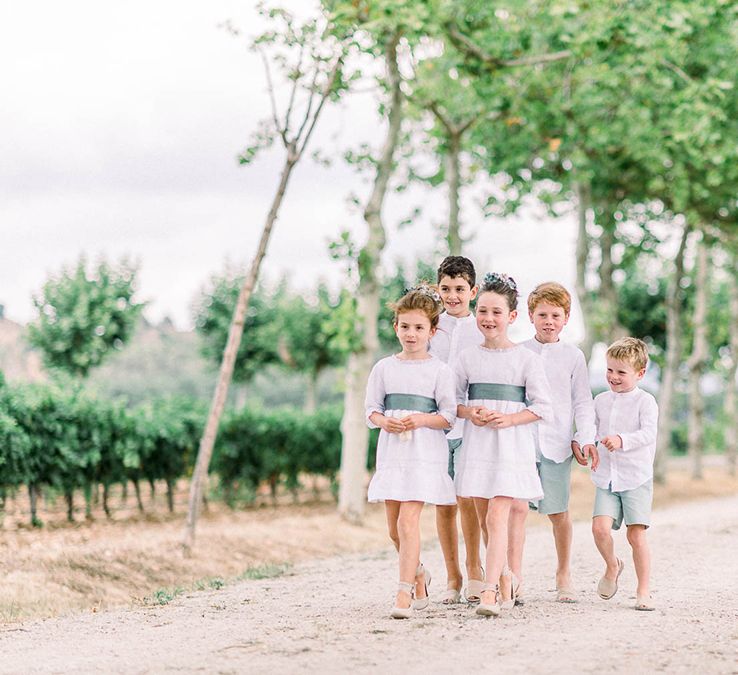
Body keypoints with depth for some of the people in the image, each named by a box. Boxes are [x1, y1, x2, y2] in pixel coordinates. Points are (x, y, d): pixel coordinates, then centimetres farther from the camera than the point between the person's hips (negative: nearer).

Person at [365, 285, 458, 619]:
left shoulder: (439, 370, -1)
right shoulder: (384, 368, 9)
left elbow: (449, 416, -2)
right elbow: (371, 409, 10)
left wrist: (421, 420, -19)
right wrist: (384, 421, -12)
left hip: (425, 452, -4)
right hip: (391, 450, 4)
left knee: (408, 519, -16)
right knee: (394, 527, 10)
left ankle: (404, 592, -16)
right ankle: (418, 574, 35)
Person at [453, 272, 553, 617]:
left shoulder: (526, 358, -1)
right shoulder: (467, 357, 8)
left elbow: (542, 407, -2)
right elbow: (454, 400, 13)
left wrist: (508, 419, -16)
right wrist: (470, 413, -8)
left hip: (511, 444, -4)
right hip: (476, 443, 4)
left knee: (497, 517, -15)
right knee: (484, 518, 9)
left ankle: (490, 593, -19)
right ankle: (506, 578, 29)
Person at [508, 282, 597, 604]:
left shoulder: (573, 356, 7)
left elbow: (582, 402, 8)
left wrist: (586, 439, -1)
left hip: (557, 443, 0)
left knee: (558, 512, 7)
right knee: (517, 506, -13)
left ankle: (563, 577, 24)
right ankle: (514, 578, -13)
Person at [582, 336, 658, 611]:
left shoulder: (645, 401, -4)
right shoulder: (601, 400, 12)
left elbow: (648, 433, -17)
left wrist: (621, 440, -31)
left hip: (636, 478, -4)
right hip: (606, 478, 4)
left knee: (636, 534, -7)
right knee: (600, 527, -13)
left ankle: (643, 591, 5)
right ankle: (612, 565, 17)